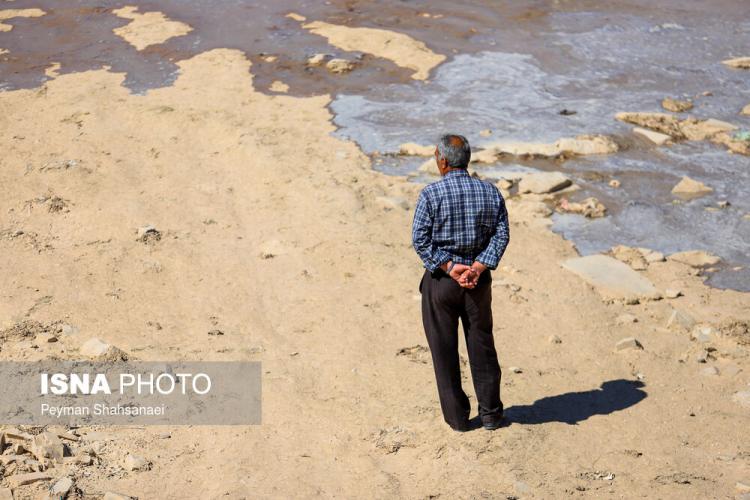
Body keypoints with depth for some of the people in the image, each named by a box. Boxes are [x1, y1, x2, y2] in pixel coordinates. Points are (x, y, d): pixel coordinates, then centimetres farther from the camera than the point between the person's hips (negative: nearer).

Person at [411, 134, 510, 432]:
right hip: (479, 281, 4)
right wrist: (477, 268, -12)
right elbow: (501, 235, -5)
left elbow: (420, 239, -15)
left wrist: (449, 267, -14)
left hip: (440, 280, -3)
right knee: (482, 346, 15)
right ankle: (491, 415, 22)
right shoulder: (490, 192, 1)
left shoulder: (431, 194, -10)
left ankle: (457, 417, 14)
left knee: (444, 350, 8)